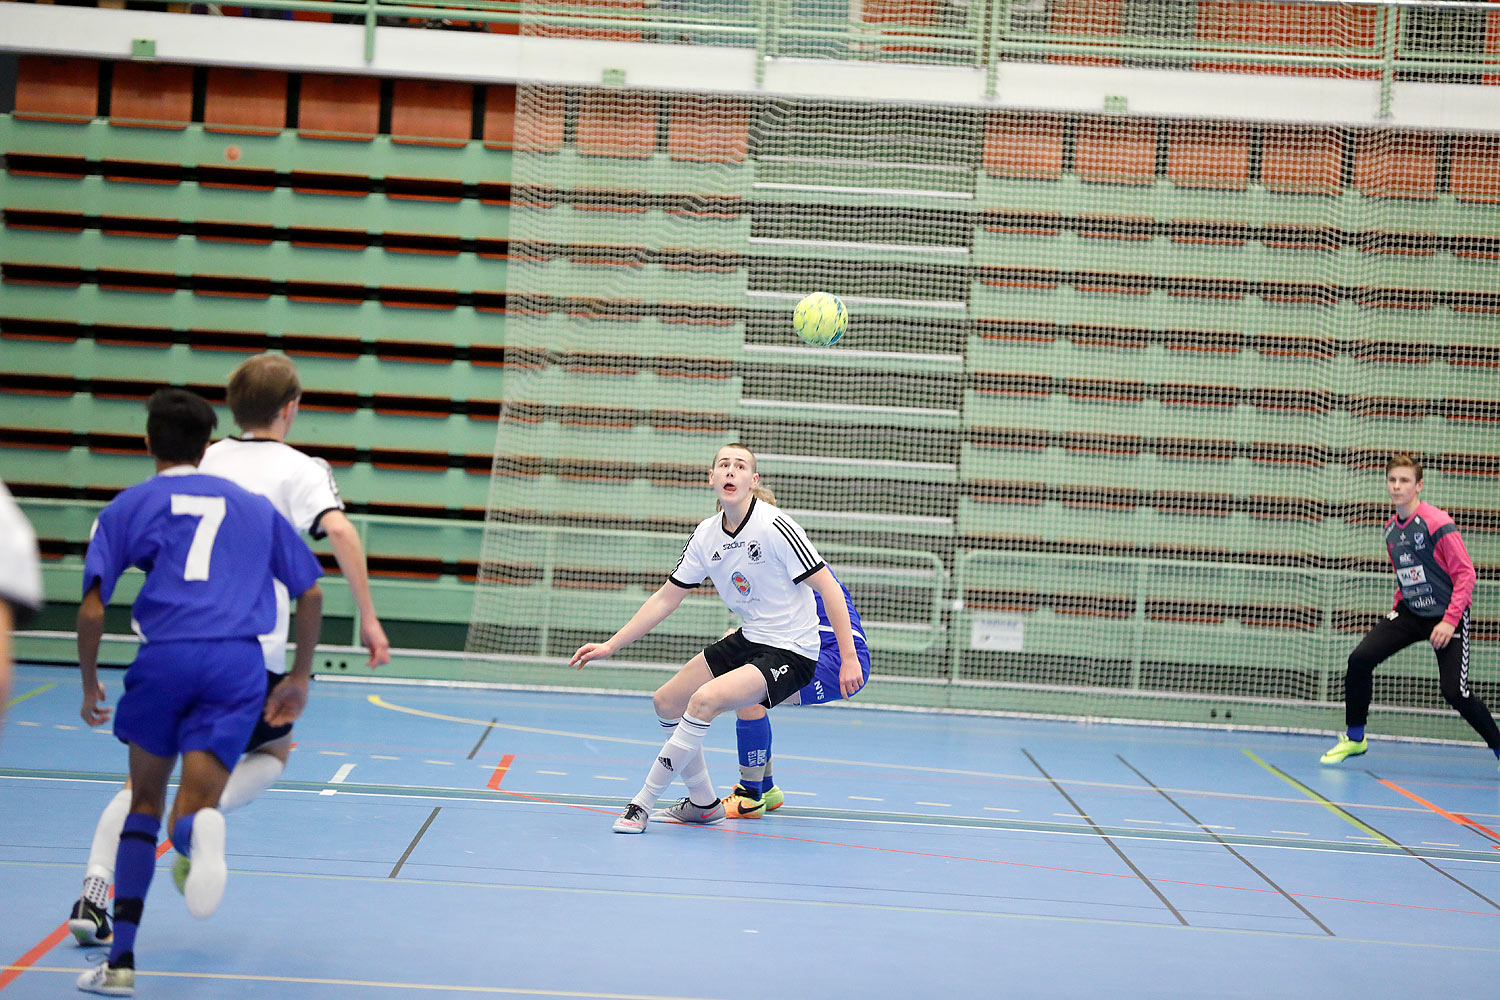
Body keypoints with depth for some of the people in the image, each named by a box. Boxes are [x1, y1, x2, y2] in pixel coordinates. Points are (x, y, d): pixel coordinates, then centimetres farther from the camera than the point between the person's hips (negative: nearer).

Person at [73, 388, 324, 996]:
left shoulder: (127, 507, 15)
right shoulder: (254, 506, 23)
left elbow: (92, 611, 7)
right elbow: (311, 595, 21)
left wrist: (90, 686, 22)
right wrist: (298, 683, 30)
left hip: (166, 656, -1)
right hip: (240, 662, 1)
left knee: (145, 800, 19)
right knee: (188, 814, 0)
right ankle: (200, 827, -41)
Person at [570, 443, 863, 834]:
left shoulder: (774, 526, -21)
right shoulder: (706, 535, 1)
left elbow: (828, 587, -19)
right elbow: (665, 599, 9)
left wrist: (849, 659, -23)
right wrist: (610, 645, 5)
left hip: (791, 652, -8)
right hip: (749, 640, 8)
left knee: (705, 698, -27)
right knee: (667, 701, 10)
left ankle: (643, 803, -14)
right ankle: (704, 804, 26)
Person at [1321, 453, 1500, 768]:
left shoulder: (1437, 523, -17)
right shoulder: (1391, 529, 6)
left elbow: (1465, 574, -17)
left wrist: (1449, 621, -21)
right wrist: (1398, 605, 9)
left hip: (1446, 616, -6)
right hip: (1410, 612, 6)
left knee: (1454, 691, -16)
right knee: (1359, 659, -10)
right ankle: (1355, 738, 7)